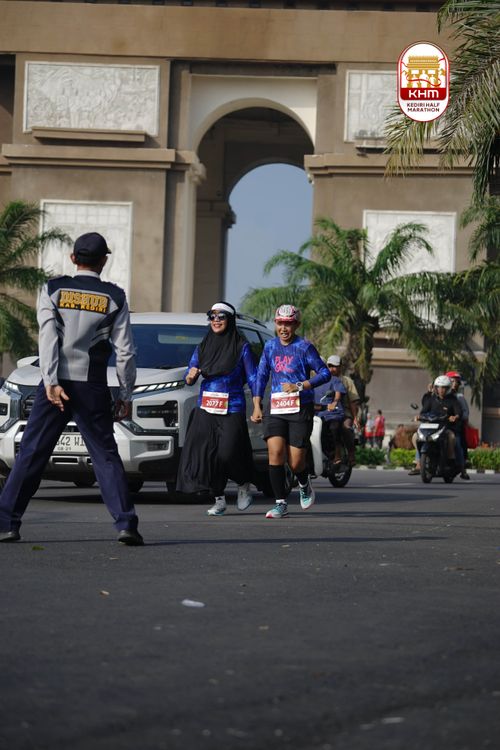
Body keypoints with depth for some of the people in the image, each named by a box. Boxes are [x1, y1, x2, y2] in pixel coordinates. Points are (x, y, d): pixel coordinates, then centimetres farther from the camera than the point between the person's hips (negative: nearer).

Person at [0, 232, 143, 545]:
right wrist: (126, 395, 9)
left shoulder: (53, 290, 4)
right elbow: (126, 350, 2)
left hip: (55, 385, 0)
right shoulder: (114, 297, 4)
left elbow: (48, 337, -7)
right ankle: (126, 524, -7)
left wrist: (51, 382, -13)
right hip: (92, 388, 0)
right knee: (106, 456, 5)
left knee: (32, 454, 3)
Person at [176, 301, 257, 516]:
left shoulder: (241, 347, 1)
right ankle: (219, 500, 5)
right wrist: (191, 376, -10)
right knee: (205, 454, -5)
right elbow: (189, 379, 14)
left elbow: (252, 378, 1)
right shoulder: (203, 346, 12)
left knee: (229, 454, -15)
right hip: (205, 409, 4)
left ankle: (244, 485, 14)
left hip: (232, 409, -4)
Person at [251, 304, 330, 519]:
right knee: (275, 452, -15)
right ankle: (281, 504, -8)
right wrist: (257, 406, 10)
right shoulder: (270, 346, 10)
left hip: (300, 408, -3)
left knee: (295, 462, -4)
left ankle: (304, 485, 32)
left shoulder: (304, 347, -4)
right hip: (275, 407, 3)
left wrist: (299, 386, -15)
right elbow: (261, 376, 16)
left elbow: (325, 373, -4)